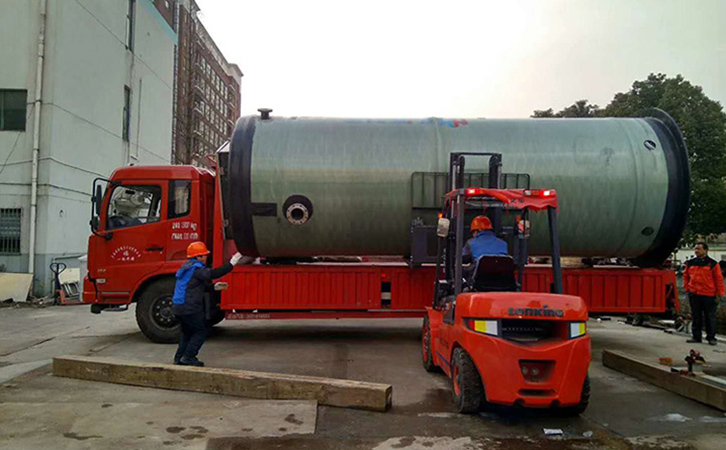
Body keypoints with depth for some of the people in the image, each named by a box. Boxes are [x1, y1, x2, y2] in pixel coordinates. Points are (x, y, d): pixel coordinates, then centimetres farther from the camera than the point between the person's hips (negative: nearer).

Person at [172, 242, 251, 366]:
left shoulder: (187, 266, 17)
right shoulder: (196, 268, -14)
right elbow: (213, 274, -25)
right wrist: (232, 263, -24)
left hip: (178, 307, 10)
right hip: (189, 308, -9)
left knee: (187, 332, 22)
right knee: (200, 332, 3)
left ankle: (179, 358, 21)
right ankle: (188, 357, 0)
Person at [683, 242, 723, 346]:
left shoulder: (713, 264, -3)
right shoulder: (690, 263, 8)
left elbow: (719, 278, -1)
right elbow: (686, 276, 17)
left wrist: (720, 293, -4)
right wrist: (687, 287, 8)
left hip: (708, 295, -3)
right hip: (694, 295, 3)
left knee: (710, 317, 4)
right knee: (696, 317, 9)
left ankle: (711, 337, 13)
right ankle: (696, 337, 16)